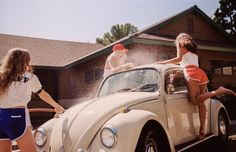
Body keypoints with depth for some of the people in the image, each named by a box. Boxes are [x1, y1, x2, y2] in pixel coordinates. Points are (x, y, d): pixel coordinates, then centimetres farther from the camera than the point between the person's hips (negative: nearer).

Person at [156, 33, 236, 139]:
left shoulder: (181, 45, 15)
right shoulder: (193, 49, 33)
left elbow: (178, 59, 0)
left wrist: (163, 62, 6)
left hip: (191, 72, -7)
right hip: (201, 72, 7)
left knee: (195, 100, -19)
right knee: (201, 102, -3)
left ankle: (218, 91, -25)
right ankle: (202, 129, -11)